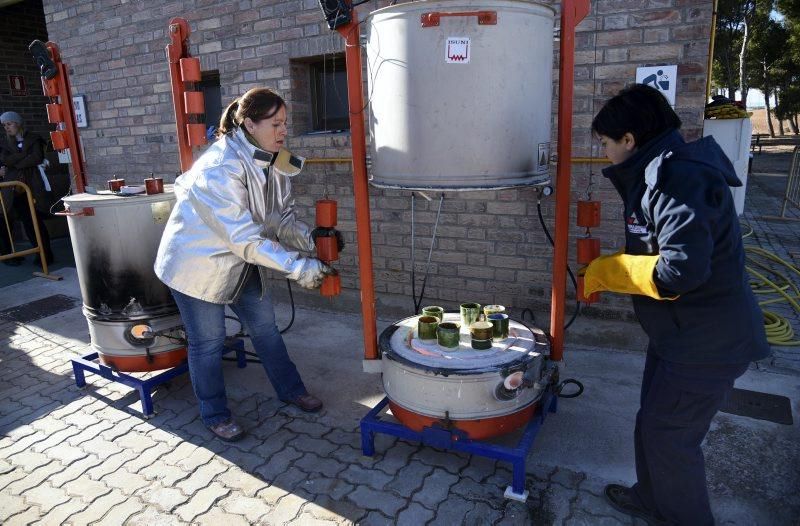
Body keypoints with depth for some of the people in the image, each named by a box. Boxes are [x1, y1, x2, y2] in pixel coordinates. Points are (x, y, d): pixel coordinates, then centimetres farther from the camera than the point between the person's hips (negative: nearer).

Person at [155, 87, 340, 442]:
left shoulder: (272, 161, -6)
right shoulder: (220, 167, -31)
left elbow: (282, 217, -3)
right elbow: (244, 237, -34)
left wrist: (311, 239, -22)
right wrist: (297, 267, -35)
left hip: (241, 260, 7)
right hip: (198, 262, -7)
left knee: (265, 327, 14)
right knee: (208, 341, 6)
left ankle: (290, 389, 33)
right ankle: (215, 415, 26)